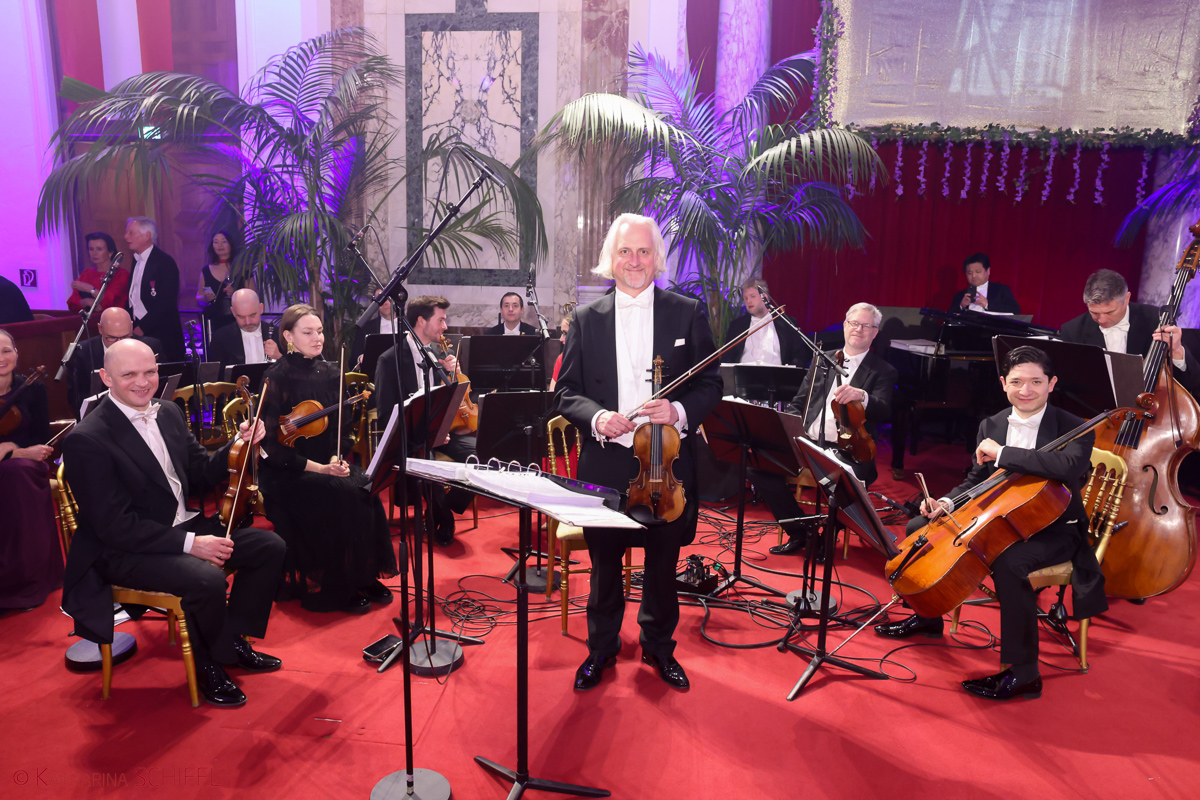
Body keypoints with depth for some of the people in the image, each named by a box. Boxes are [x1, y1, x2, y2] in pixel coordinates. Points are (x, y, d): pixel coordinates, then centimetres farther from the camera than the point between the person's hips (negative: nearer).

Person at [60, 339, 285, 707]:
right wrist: (189, 543, -27)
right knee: (206, 578, -32)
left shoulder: (169, 413, 5)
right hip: (124, 550, -8)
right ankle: (210, 665, -3)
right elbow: (114, 525, -22)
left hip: (184, 526, 8)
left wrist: (240, 444, -6)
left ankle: (234, 639, 13)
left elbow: (202, 471, 13)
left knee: (269, 547, -2)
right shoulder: (86, 440, -19)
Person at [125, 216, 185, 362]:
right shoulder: (137, 259, 15)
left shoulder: (165, 262, -11)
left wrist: (142, 328, -17)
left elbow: (167, 303, -18)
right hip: (139, 332, 7)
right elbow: (133, 297, 21)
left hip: (161, 335, -7)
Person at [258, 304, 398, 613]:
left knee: (366, 489, -23)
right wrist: (316, 468, -20)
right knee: (342, 495, -28)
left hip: (328, 463, 5)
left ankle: (364, 576, -9)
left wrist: (337, 458, -9)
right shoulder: (277, 378, -9)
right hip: (287, 472, -5)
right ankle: (336, 588, -14)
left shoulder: (330, 373, 8)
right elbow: (272, 443, -12)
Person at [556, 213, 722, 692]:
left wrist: (679, 411, -18)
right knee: (604, 563, 14)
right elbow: (566, 392, 4)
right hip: (605, 464, 1)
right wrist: (596, 417, -16)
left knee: (663, 562, 15)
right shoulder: (587, 320, 4)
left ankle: (658, 646, 37)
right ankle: (601, 647, 36)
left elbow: (711, 385, 2)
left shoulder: (687, 313, 2)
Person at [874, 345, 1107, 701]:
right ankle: (928, 617, 20)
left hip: (1054, 529, -7)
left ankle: (1023, 673, -24)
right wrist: (947, 503, -7)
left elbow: (1069, 465, -36)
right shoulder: (990, 426, 7)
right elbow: (976, 481, 14)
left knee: (1007, 562, -38)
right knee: (920, 528, 2)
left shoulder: (1075, 429, -12)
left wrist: (1002, 453, -30)